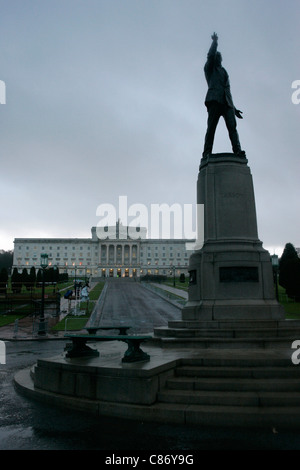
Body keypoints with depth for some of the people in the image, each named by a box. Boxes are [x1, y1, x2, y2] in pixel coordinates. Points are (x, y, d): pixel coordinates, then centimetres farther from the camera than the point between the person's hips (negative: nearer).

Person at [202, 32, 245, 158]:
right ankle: (207, 153, -20)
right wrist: (215, 41, 14)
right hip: (214, 99, -4)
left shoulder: (225, 73, 37)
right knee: (211, 127, -15)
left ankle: (237, 151, -29)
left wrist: (234, 108, 27)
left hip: (226, 102, 4)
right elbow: (211, 55, 1)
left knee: (232, 126, -16)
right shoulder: (209, 69, 22)